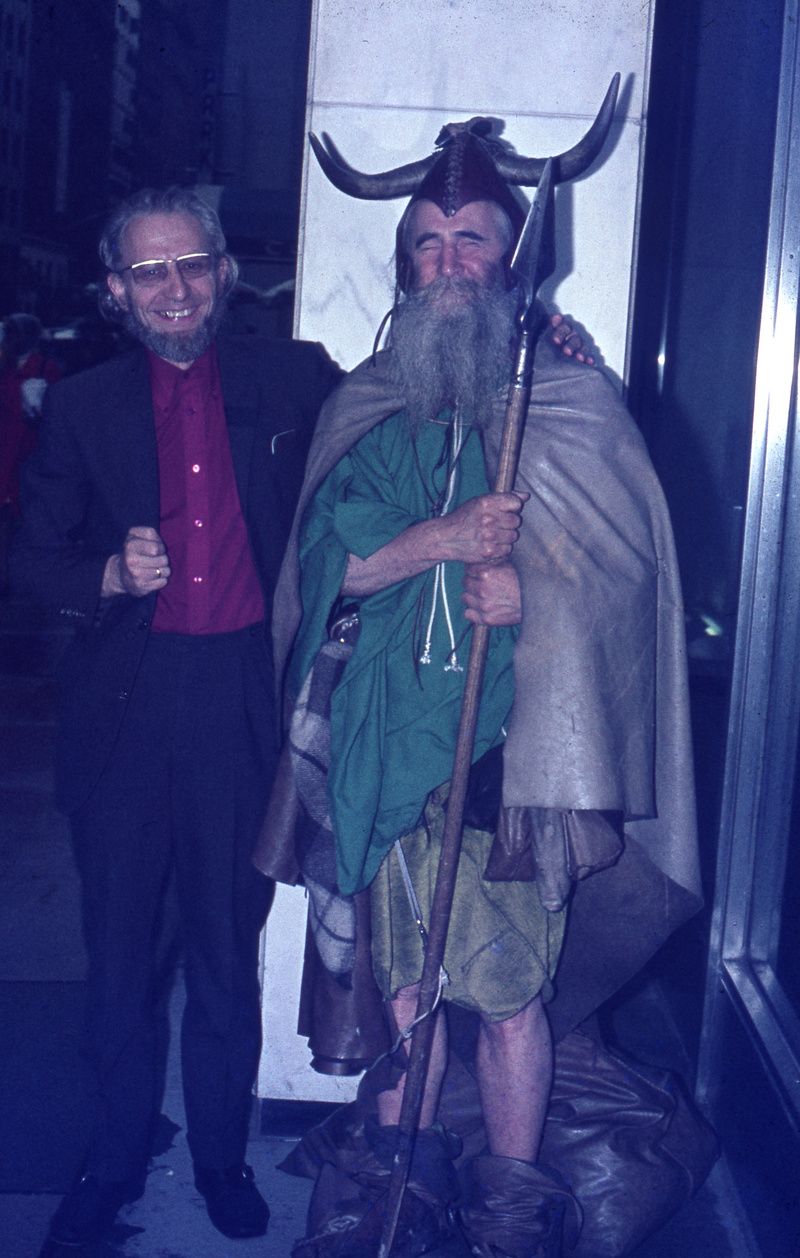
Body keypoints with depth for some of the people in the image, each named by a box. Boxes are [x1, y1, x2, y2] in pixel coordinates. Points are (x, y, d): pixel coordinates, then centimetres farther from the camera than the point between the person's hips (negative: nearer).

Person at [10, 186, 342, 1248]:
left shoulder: (297, 380, 4)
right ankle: (115, 1160, 33)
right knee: (120, 960, 12)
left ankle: (222, 1156, 33)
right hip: (124, 710, 1)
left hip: (244, 706, -1)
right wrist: (111, 576, -13)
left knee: (228, 956, 11)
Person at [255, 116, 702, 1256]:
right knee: (398, 964, 12)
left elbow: (628, 564, -1)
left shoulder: (572, 403, 4)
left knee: (507, 980, 0)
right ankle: (400, 1166, 31)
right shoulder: (366, 410, 11)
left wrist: (531, 589, -19)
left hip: (511, 736, -3)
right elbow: (333, 556, 1)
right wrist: (447, 539, -16)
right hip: (386, 728, 3)